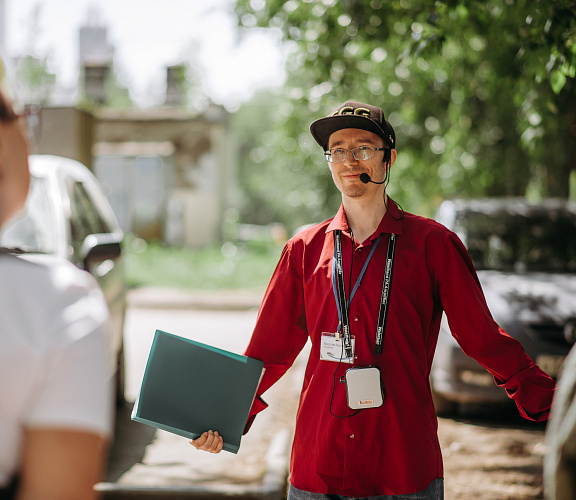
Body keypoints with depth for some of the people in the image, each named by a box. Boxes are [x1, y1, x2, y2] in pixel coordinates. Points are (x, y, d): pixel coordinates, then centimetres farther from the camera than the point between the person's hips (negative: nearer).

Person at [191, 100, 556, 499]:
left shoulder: (433, 244, 1)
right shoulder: (305, 250, 8)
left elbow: (484, 339, 1)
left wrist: (553, 407, -7)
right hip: (316, 468, 2)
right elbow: (270, 350, 11)